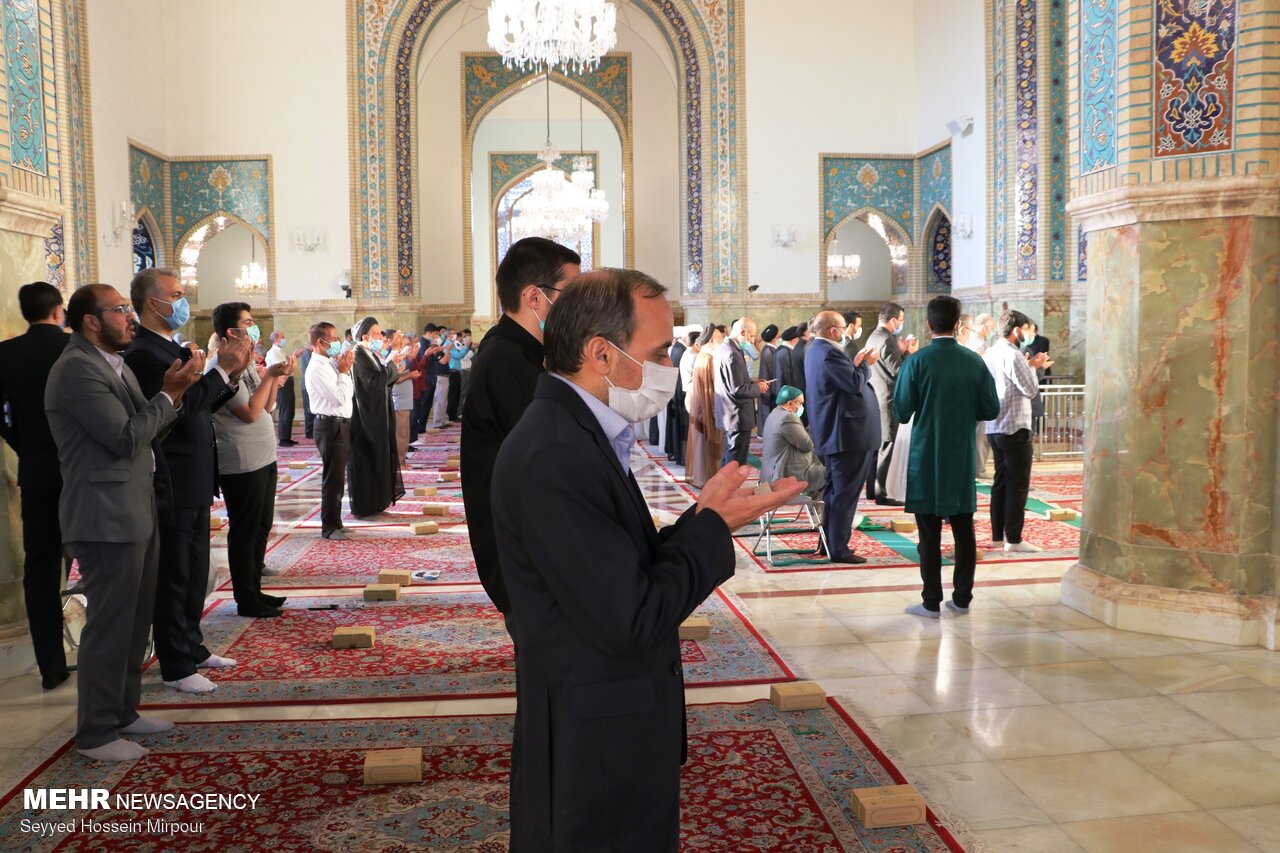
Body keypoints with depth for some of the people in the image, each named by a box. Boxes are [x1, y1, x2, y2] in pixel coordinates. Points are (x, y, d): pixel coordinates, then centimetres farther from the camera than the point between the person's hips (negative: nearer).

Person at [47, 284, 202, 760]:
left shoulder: (114, 365, 15)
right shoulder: (77, 369, -15)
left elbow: (148, 433, 12)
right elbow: (127, 437, -21)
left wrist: (175, 391, -2)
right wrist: (170, 392, -13)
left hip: (136, 512, 10)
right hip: (106, 519, -10)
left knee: (135, 622, 17)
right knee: (109, 626, -2)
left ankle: (122, 711, 30)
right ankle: (95, 733, 10)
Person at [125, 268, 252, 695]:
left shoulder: (172, 349, 14)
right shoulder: (143, 353, -17)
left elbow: (201, 405, 14)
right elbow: (181, 406, -26)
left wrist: (231, 373, 0)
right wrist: (221, 369, -21)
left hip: (194, 482, 10)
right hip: (171, 485, -10)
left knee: (195, 572, 18)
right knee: (174, 576, 1)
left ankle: (191, 647, 31)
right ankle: (175, 667, 11)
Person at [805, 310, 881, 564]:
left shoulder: (816, 351, 13)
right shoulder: (829, 353, -20)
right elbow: (855, 384, -24)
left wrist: (856, 363, 8)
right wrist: (866, 363, -8)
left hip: (831, 433, 11)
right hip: (848, 434, -11)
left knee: (834, 490, 19)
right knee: (846, 493, -4)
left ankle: (829, 541, 27)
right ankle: (839, 549, 0)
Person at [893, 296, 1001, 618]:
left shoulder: (917, 362, -10)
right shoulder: (974, 362, -1)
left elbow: (901, 412, -9)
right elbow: (990, 409, 1)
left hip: (926, 459, -3)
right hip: (963, 459, 3)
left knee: (930, 533, 3)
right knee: (963, 529, 12)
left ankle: (931, 602, 7)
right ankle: (962, 598, 19)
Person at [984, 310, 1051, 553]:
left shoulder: (990, 353, 11)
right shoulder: (1013, 355, -17)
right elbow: (1031, 390, -15)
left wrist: (1029, 366, 12)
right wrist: (1032, 367, -1)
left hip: (994, 428, 9)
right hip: (1015, 428, -9)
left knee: (1000, 482, 14)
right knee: (1018, 485, -3)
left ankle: (997, 536, 18)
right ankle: (1013, 540, -1)